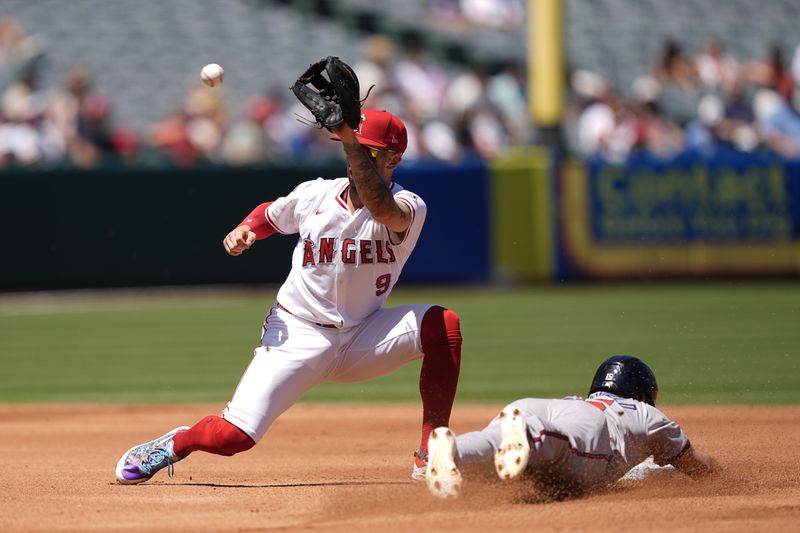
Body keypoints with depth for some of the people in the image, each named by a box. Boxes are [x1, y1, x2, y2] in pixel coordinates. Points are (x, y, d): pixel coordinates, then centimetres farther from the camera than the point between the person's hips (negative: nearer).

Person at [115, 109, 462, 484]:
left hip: (361, 338, 0)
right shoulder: (315, 194, -3)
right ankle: (175, 444, 21)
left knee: (442, 324, -26)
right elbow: (270, 214, 18)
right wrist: (245, 229, -5)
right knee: (234, 435, -15)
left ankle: (430, 456, -18)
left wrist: (349, 138, -48)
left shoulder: (408, 208, -13)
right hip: (297, 335, 0)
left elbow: (381, 207, -39)